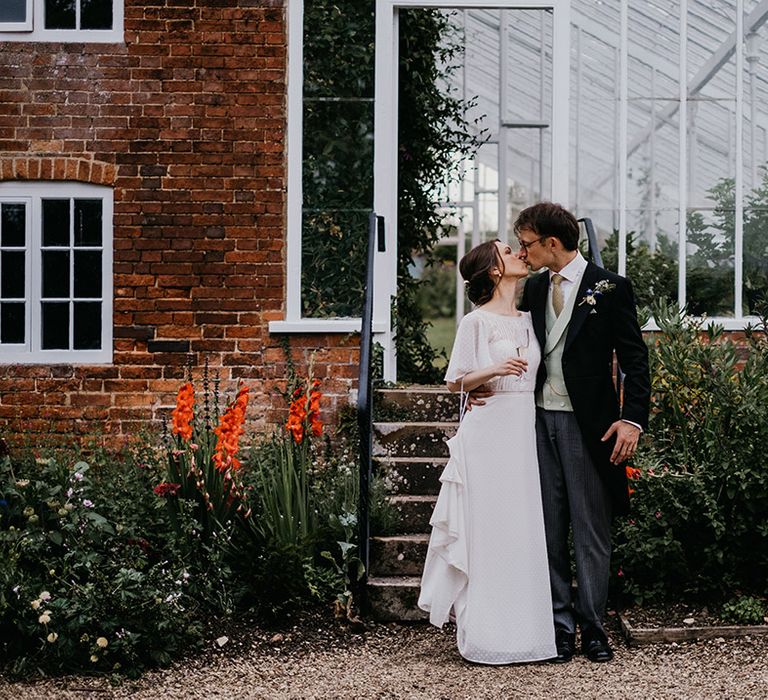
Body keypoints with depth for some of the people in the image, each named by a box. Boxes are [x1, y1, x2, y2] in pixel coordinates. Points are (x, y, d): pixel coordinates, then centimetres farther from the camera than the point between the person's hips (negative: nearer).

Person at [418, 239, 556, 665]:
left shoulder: (527, 321, 15)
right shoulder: (476, 322, -3)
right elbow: (455, 382, -5)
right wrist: (493, 371, -19)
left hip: (525, 432, 6)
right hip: (489, 430, -6)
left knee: (525, 530, 6)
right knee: (489, 530, -4)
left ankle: (521, 628, 14)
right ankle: (485, 633, 4)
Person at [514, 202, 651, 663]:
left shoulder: (610, 288, -6)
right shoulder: (535, 288, 11)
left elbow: (635, 360, -7)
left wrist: (632, 419, -17)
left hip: (586, 424, -5)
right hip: (540, 420, 5)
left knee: (591, 531, 3)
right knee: (549, 530, 8)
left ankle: (593, 627, 13)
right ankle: (560, 625, 16)